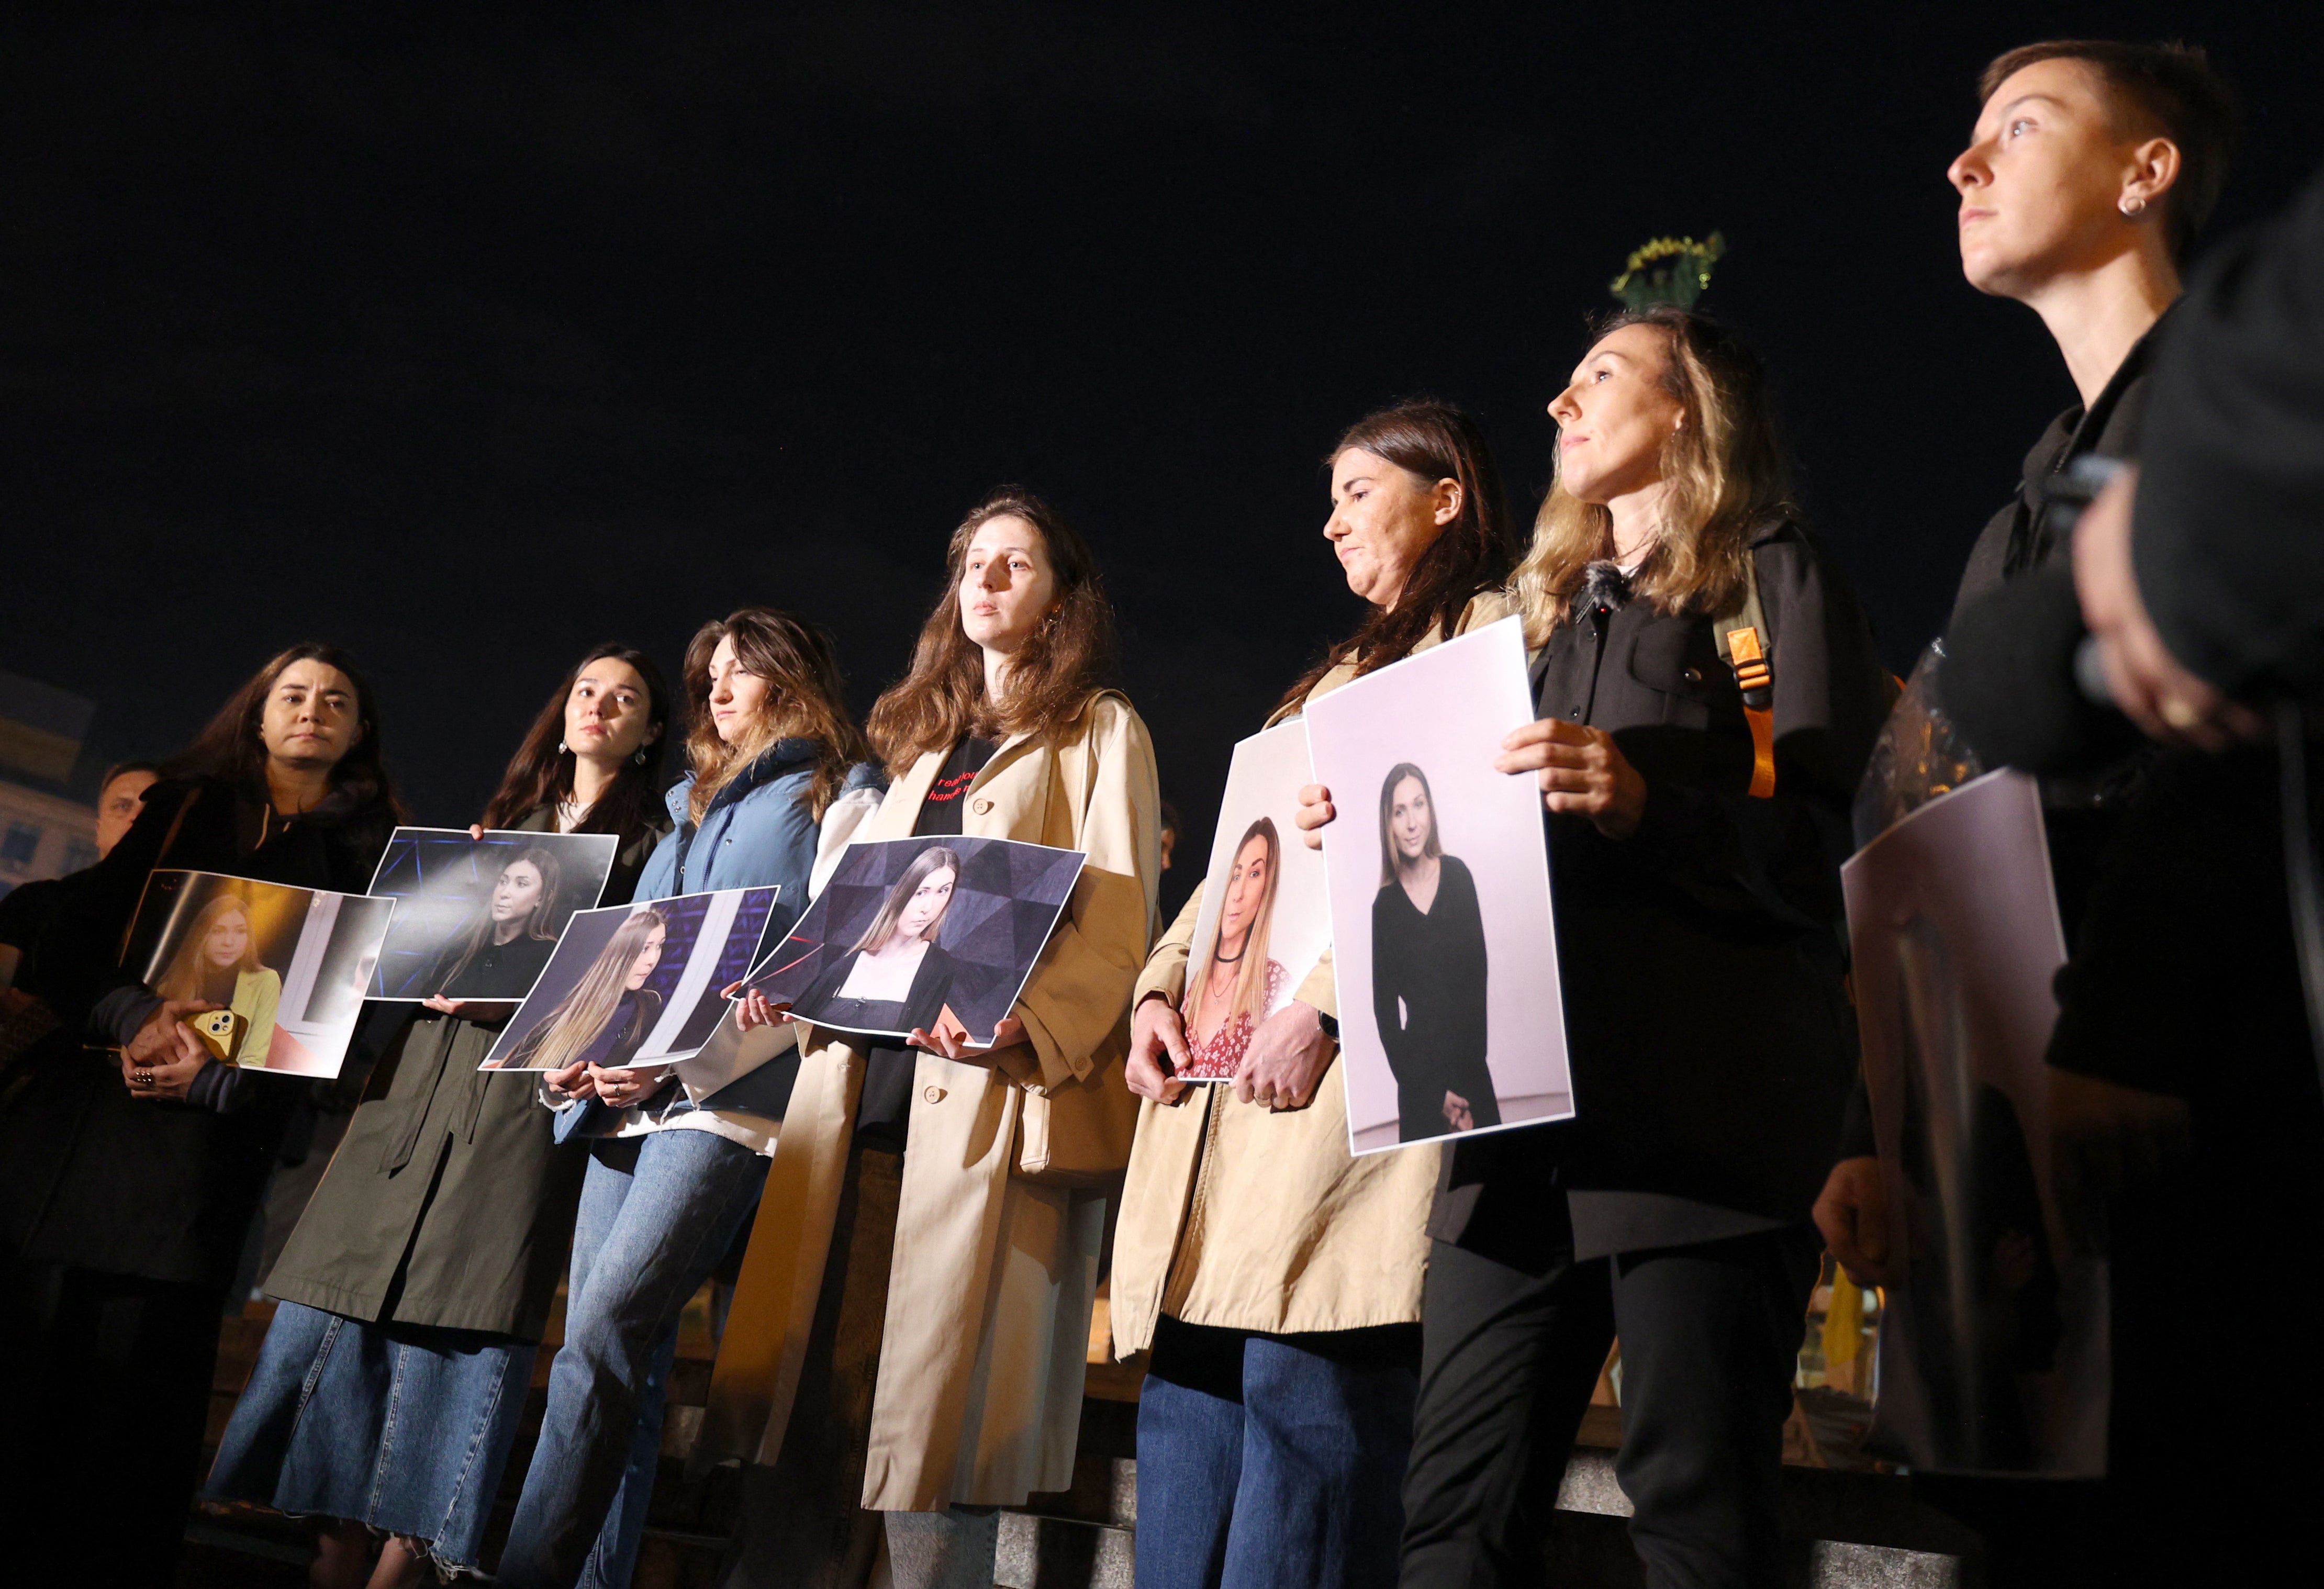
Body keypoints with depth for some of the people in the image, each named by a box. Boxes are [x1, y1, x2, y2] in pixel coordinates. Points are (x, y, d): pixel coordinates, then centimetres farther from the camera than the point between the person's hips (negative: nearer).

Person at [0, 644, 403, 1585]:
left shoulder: (368, 847, 10)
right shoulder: (184, 806, 17)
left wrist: (219, 1072, -11)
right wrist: (133, 1015, -11)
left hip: (215, 1128, -2)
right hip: (79, 1107, 2)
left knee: (144, 1356, -3)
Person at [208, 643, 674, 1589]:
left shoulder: (652, 838, 8)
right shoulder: (504, 819, 24)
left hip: (534, 1081, -5)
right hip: (426, 1069, 5)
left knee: (455, 1310, -10)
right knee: (352, 1287, -1)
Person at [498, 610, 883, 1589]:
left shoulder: (841, 796, 5)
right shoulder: (694, 807, 28)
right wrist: (577, 1051, 7)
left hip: (731, 1097, -7)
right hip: (625, 1097, 7)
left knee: (606, 1325, -19)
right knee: (624, 1348, 3)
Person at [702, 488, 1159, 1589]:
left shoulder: (1099, 731, 6)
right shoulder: (924, 739, 25)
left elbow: (1117, 927, -5)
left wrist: (1022, 1018, -22)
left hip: (988, 1099, -6)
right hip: (863, 1089, 6)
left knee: (933, 1412, -7)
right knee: (802, 1394, 4)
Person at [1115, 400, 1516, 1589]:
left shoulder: (1488, 633, 5)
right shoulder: (1334, 679, 31)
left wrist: (1325, 1003, -20)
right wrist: (1160, 988, 9)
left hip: (1346, 1077, -8)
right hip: (1222, 1076, 8)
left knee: (1304, 1391, -11)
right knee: (1191, 1396, 5)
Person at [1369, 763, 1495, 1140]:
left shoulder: (1458, 875, -2)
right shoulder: (1384, 906, -5)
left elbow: (1478, 974, -2)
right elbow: (1385, 1011, -1)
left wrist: (1471, 1062, -9)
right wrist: (1434, 1092, -5)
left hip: (1472, 1062, 1)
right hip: (1419, 1069, -1)